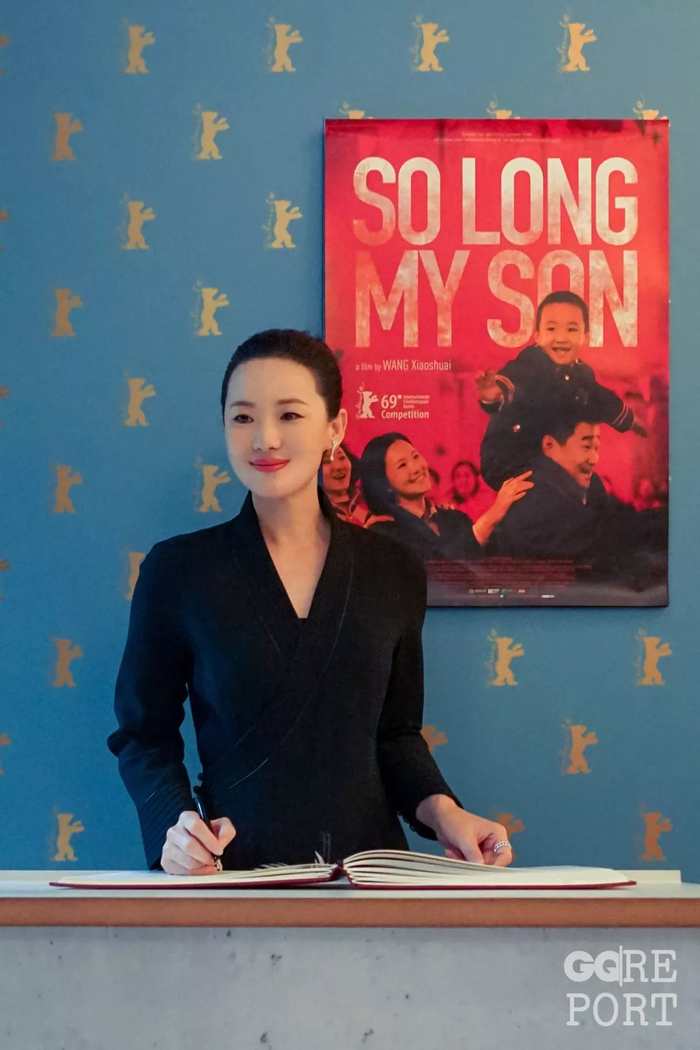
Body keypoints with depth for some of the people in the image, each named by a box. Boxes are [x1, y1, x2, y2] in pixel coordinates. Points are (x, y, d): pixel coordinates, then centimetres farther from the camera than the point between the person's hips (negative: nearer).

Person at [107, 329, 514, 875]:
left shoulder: (394, 572, 10)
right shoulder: (176, 570, 3)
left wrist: (442, 811, 0)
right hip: (234, 870, -2)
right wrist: (172, 825, -10)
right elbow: (144, 736, 8)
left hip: (367, 863, 2)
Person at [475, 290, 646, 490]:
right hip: (508, 462, -8)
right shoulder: (529, 365, -19)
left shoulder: (582, 374, 6)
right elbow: (511, 380, -43)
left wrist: (631, 422, 45)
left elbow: (603, 402, 28)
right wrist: (496, 392, -67)